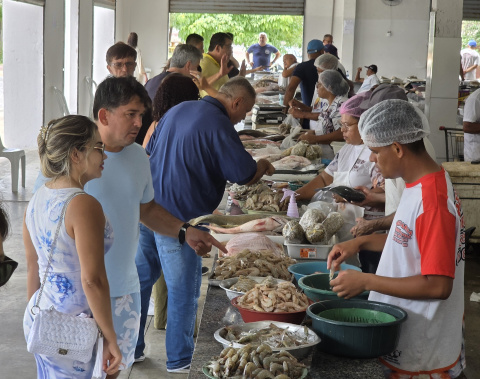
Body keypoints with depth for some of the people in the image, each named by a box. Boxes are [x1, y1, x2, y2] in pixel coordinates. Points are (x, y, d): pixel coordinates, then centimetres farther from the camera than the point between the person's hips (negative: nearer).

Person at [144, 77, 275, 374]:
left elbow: (151, 149, 23)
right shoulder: (218, 125, -16)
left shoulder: (177, 110, 11)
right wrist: (264, 166, 8)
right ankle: (180, 360, 15)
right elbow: (246, 175, -13)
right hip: (180, 218, -9)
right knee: (184, 290, 4)